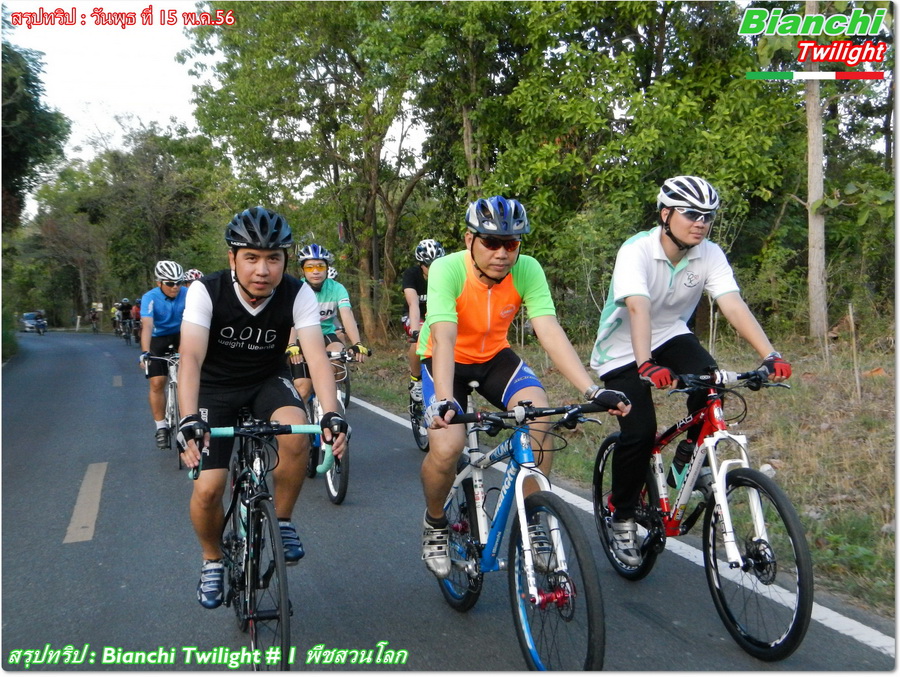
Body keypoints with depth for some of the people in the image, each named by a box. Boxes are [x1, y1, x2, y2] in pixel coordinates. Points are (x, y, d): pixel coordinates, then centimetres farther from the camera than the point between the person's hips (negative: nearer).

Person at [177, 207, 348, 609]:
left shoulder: (298, 294, -22)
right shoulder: (206, 292, -25)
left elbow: (316, 356, -31)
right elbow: (191, 357, -34)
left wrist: (332, 414, -47)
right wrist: (189, 419, -50)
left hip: (268, 380, 1)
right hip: (216, 386, 0)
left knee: (298, 435, -31)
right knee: (207, 489, -12)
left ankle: (282, 520, -4)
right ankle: (212, 560, 20)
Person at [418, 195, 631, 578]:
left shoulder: (527, 270, -20)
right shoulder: (447, 270, -28)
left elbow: (550, 332, -29)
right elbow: (444, 338, -39)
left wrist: (593, 391, -40)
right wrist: (444, 402, -55)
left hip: (494, 357, 3)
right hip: (445, 360, -3)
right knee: (446, 447, -26)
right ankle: (435, 525, 7)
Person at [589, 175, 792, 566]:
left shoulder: (710, 255, -12)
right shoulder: (636, 251, -25)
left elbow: (734, 306, -24)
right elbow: (638, 309, -40)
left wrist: (770, 355, -39)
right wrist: (645, 366, -55)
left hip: (670, 335, 4)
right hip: (623, 348, -4)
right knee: (639, 433, -16)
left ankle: (686, 463, -1)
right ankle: (622, 519, 7)